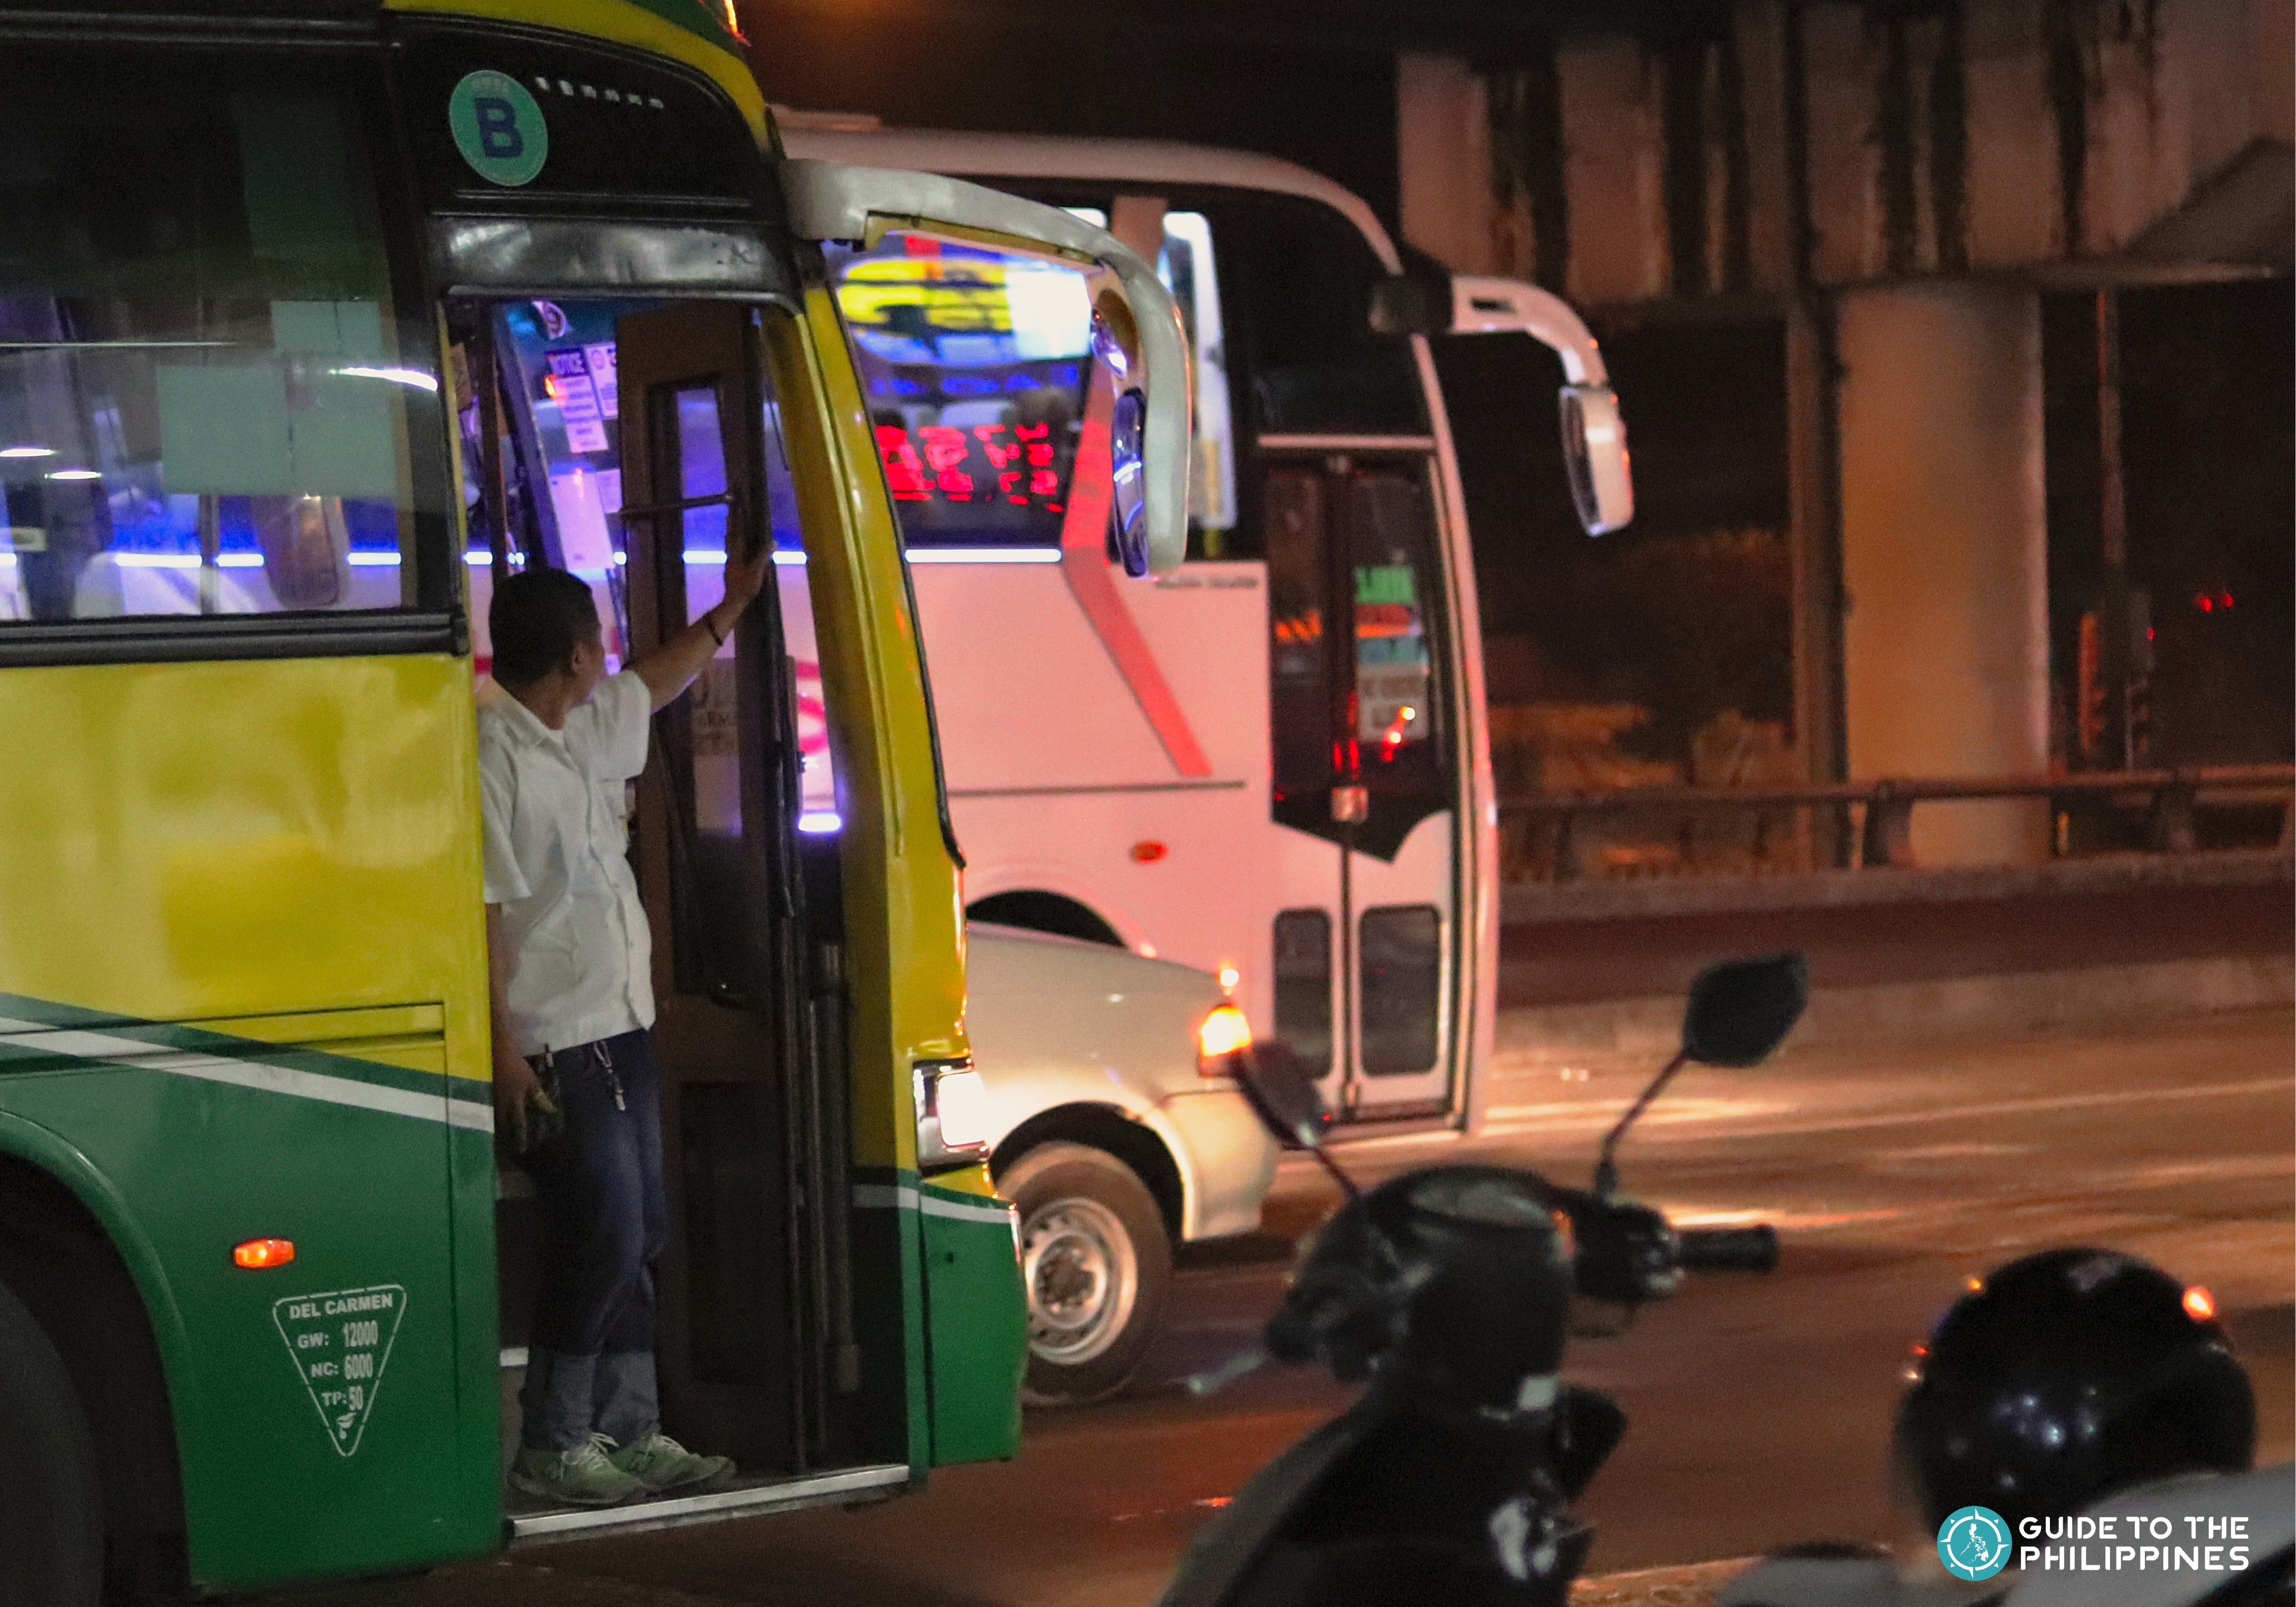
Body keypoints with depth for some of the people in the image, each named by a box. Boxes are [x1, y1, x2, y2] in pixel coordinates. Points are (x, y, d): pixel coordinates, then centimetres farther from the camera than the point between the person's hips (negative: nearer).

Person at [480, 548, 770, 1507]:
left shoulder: (584, 732, 12)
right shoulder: (493, 755, -17)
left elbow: (651, 688, 35)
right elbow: (482, 913, -20)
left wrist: (728, 612, 41)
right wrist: (504, 1052, -23)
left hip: (619, 1026, 10)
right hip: (556, 1045, -10)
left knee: (638, 1236, 12)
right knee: (603, 1238, -10)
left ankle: (626, 1432, 19)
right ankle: (550, 1448, -2)